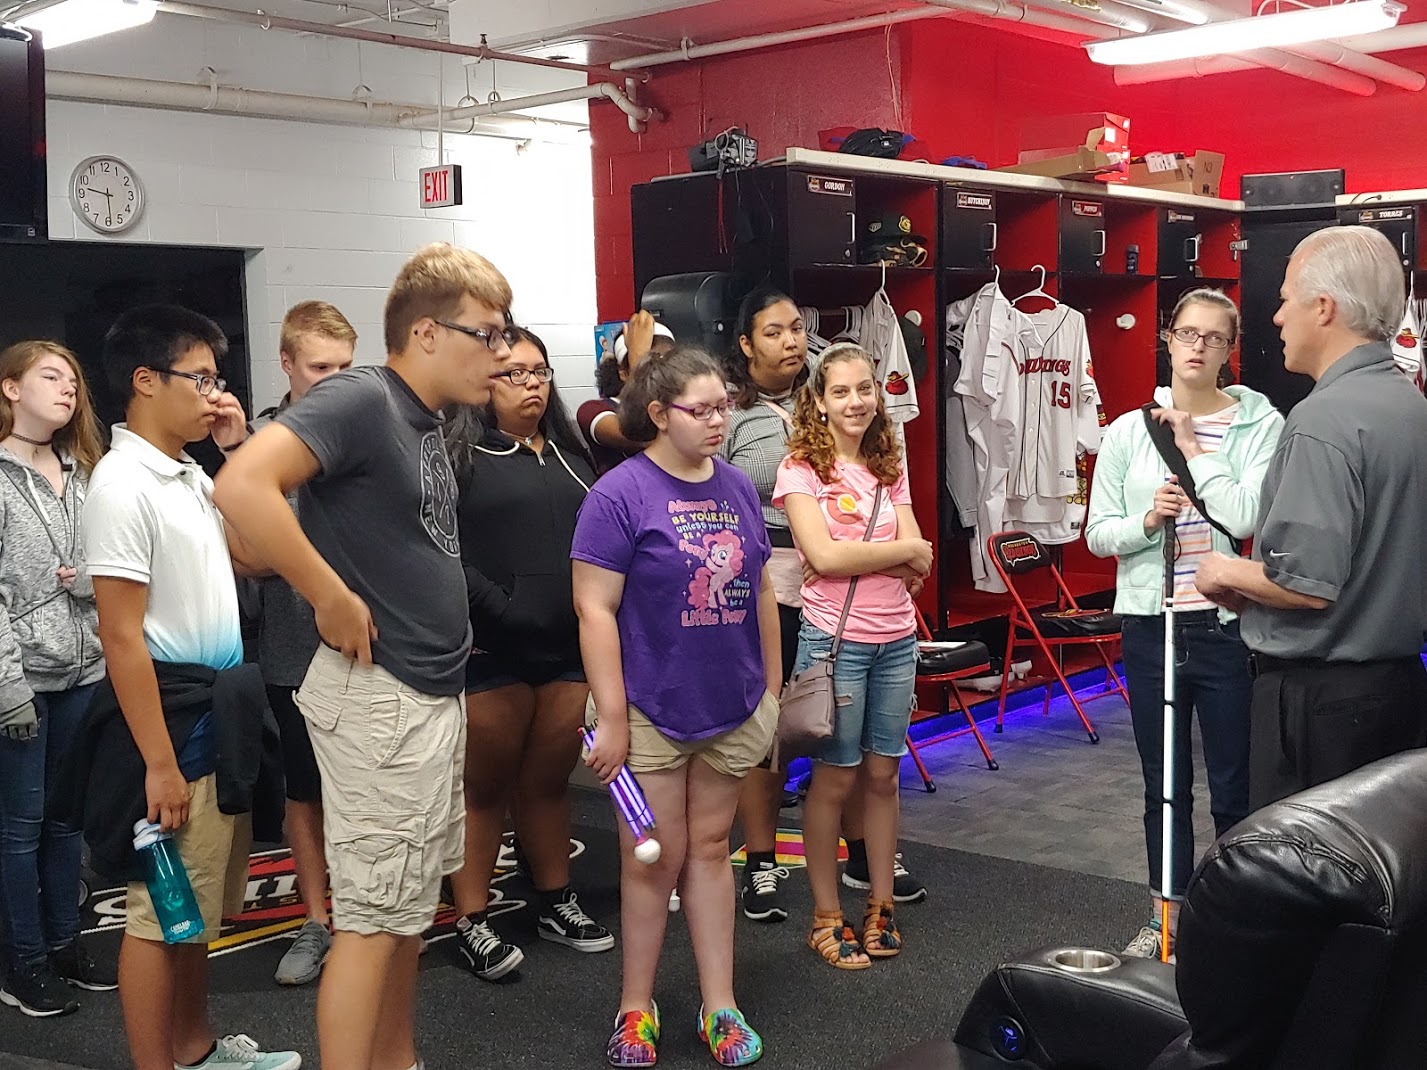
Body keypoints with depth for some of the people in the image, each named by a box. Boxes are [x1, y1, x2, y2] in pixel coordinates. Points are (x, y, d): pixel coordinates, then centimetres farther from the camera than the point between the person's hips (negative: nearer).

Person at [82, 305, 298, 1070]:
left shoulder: (187, 474, 11)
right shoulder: (123, 485, -15)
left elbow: (251, 556, 17)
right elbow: (121, 638, -19)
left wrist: (239, 451, 9)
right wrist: (158, 763, -20)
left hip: (219, 713, 9)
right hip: (171, 715, -9)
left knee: (197, 908, 18)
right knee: (161, 912, 1)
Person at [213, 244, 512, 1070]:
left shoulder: (427, 420, 11)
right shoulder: (359, 399, -17)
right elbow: (243, 486, -31)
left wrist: (444, 625, 11)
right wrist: (335, 602, -24)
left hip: (434, 692, 9)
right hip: (378, 697, -9)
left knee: (410, 904, 19)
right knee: (373, 917, -2)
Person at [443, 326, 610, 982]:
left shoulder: (568, 454, 15)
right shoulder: (461, 454, -5)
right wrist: (499, 609, -22)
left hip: (569, 650, 5)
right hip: (493, 652, -5)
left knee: (548, 781, 16)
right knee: (485, 788, 5)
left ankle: (555, 903, 29)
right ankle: (471, 924, 15)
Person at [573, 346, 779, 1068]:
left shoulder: (736, 487, 4)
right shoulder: (620, 494, -14)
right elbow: (595, 609, -16)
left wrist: (772, 683, 13)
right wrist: (610, 719, -17)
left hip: (732, 708, 5)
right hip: (653, 710, -5)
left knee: (710, 849, 14)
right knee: (656, 860, 6)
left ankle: (719, 1005, 24)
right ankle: (636, 1008, 24)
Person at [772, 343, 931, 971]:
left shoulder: (889, 468, 10)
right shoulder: (801, 466, -7)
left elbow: (919, 563, 1)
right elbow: (824, 554, -19)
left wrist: (853, 557, -15)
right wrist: (900, 551, -9)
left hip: (896, 640, 5)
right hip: (835, 639, -5)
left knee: (883, 774, 12)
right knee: (836, 777, 3)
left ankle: (880, 905, 25)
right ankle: (826, 916, 16)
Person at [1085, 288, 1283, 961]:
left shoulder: (1260, 424, -3)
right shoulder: (1128, 431, 5)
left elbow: (1247, 517, -16)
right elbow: (1097, 533, 4)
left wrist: (1194, 448, -12)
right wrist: (1147, 521, -14)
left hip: (1228, 623, -3)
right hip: (1149, 622, 3)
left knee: (1235, 786, 5)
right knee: (1164, 785, 15)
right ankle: (1166, 917, 28)